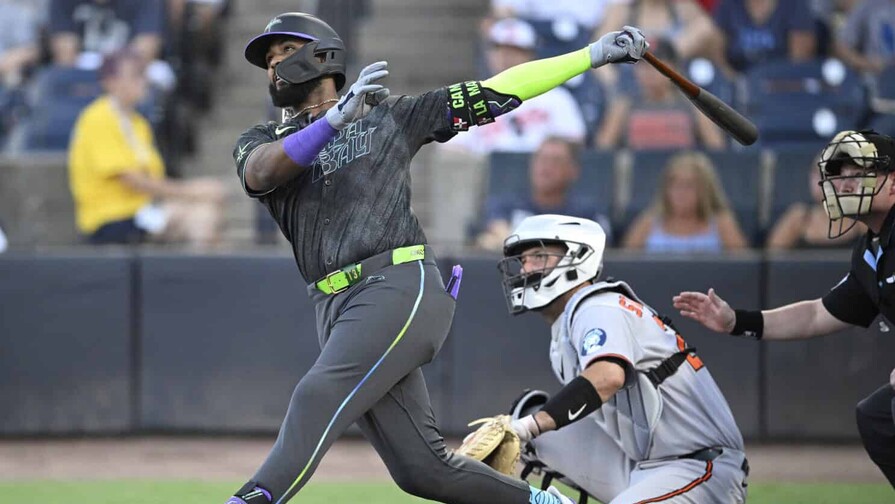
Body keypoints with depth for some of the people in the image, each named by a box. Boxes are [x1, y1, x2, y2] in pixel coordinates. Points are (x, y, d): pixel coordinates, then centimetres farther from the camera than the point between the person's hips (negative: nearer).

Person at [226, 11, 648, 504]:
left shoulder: (391, 116, 15)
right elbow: (261, 173, -6)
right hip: (336, 309, 4)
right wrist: (335, 118, -21)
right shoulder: (260, 142, 19)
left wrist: (594, 53, 10)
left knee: (319, 396, -26)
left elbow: (497, 92, 15)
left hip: (399, 285, -4)